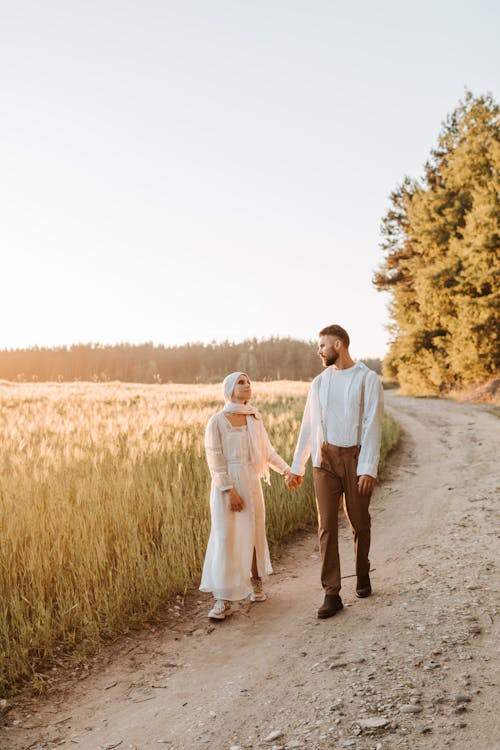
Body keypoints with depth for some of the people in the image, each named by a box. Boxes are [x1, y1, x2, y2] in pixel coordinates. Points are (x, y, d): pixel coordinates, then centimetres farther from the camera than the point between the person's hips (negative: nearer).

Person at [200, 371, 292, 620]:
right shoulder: (217, 421, -8)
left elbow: (267, 451, 11)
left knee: (254, 534, 12)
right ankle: (224, 599, 3)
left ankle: (256, 583, 34)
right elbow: (215, 460, -11)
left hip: (251, 484, 4)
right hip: (226, 486, -4)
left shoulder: (255, 419, 7)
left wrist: (286, 469, -2)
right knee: (225, 538, -4)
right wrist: (229, 491, -16)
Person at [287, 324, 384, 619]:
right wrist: (297, 467, 14)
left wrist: (369, 469, -19)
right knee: (327, 525, -3)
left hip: (356, 458, -3)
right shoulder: (320, 382, 9)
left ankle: (362, 573, 37)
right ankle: (332, 594, 1)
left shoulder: (368, 379, -5)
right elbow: (308, 426, 13)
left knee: (360, 523, 10)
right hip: (325, 459, 3)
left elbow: (373, 425, -12)